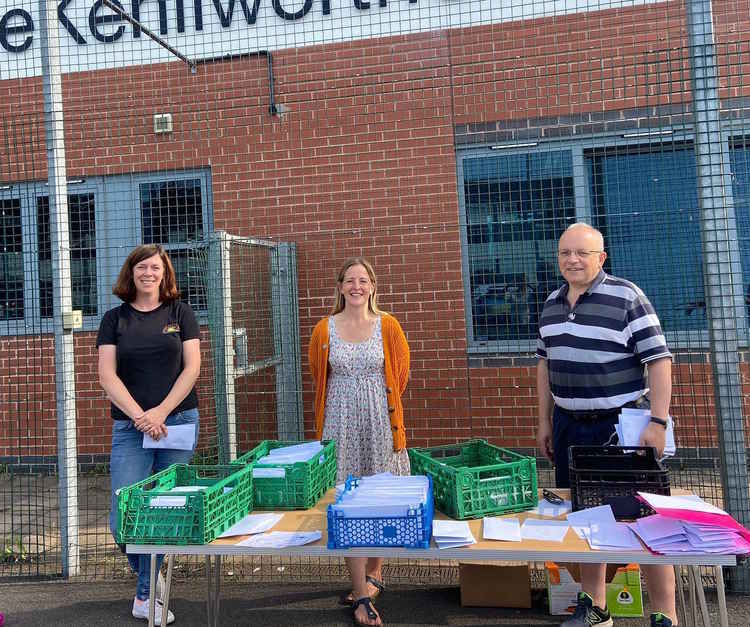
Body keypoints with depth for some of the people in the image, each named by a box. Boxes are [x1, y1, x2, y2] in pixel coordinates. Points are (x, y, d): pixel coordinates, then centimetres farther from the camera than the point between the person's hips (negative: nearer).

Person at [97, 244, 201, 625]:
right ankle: (146, 574, 26)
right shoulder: (115, 318, 7)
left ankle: (145, 595, 23)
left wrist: (161, 412, -11)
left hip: (178, 422, 0)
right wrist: (140, 416, -13)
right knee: (123, 516, -5)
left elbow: (191, 368, -1)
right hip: (129, 426, 0)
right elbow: (107, 375, -1)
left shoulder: (180, 313, 6)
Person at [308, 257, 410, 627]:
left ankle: (373, 575, 29)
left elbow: (400, 373, 11)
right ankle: (362, 595, 7)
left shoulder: (388, 326, 2)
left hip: (380, 423, 1)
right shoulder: (324, 329, 2)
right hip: (341, 424, 0)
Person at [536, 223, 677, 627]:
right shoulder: (552, 303, 8)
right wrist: (545, 421, 13)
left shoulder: (626, 297, -10)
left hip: (621, 426, -6)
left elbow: (659, 360, -12)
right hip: (569, 427, 6)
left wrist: (658, 423, -18)